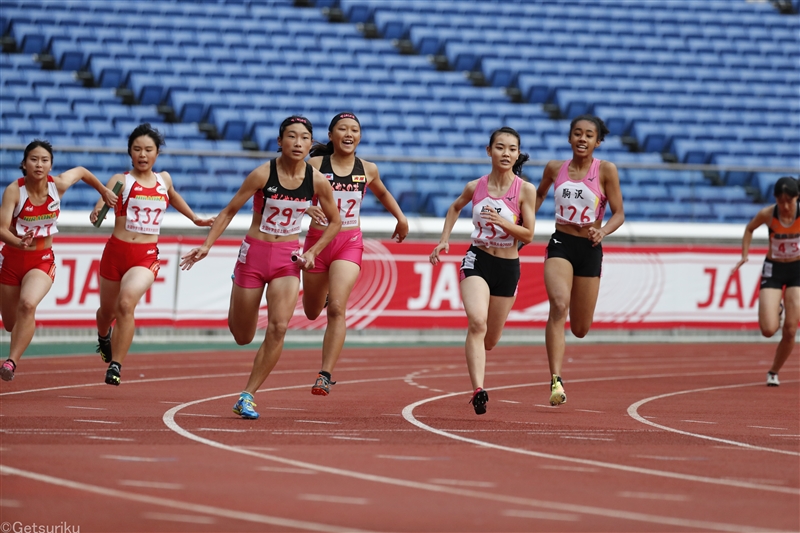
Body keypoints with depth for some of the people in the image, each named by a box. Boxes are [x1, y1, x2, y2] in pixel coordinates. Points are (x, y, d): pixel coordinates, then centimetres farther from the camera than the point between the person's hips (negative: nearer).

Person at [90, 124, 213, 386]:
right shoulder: (121, 181, -4)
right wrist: (96, 213, -46)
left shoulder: (164, 179, 8)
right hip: (116, 252, 0)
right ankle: (104, 336, 55)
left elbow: (173, 197, 32)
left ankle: (115, 365, -23)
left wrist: (195, 219, 40)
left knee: (126, 303, -26)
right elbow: (104, 200, -24)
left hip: (146, 257, 0)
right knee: (107, 310, 18)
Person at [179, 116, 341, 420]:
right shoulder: (262, 174, -14)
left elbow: (335, 221, 8)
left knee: (279, 328, -17)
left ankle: (247, 396, -7)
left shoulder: (317, 181, -7)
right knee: (242, 338, 6)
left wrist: (313, 253, -2)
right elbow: (230, 211, -6)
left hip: (288, 258, 1)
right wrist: (207, 245, -12)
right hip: (254, 254, -1)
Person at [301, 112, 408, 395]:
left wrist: (401, 218, 14)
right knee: (312, 313, 16)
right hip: (318, 240, 0)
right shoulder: (315, 165, -6)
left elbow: (382, 193, 24)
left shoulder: (367, 170, 3)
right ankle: (324, 293, 56)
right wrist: (307, 209, -28)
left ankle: (326, 375, -20)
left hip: (349, 243, 0)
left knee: (337, 308, -20)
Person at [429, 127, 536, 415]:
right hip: (477, 260, -1)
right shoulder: (475, 187, -1)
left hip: (508, 267, 1)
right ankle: (478, 390, -33)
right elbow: (455, 208, 21)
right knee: (477, 321, -26)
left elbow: (528, 235, -6)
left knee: (491, 339, 11)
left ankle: (474, 352, 50)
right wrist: (444, 239, 11)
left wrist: (503, 223, -23)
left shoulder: (525, 190, -7)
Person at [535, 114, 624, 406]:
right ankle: (556, 381, -34)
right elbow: (540, 195, 24)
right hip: (560, 244, 0)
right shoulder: (554, 169, 2)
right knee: (558, 303, -28)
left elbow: (619, 214, -5)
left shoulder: (606, 170, -6)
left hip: (590, 249, 0)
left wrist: (603, 231, -24)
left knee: (580, 329, 8)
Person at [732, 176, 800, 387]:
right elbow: (749, 228, 5)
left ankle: (774, 372, 15)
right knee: (768, 330, -13)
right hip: (773, 270, 0)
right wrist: (745, 255, -3)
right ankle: (775, 311, 25)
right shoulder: (767, 214, -16)